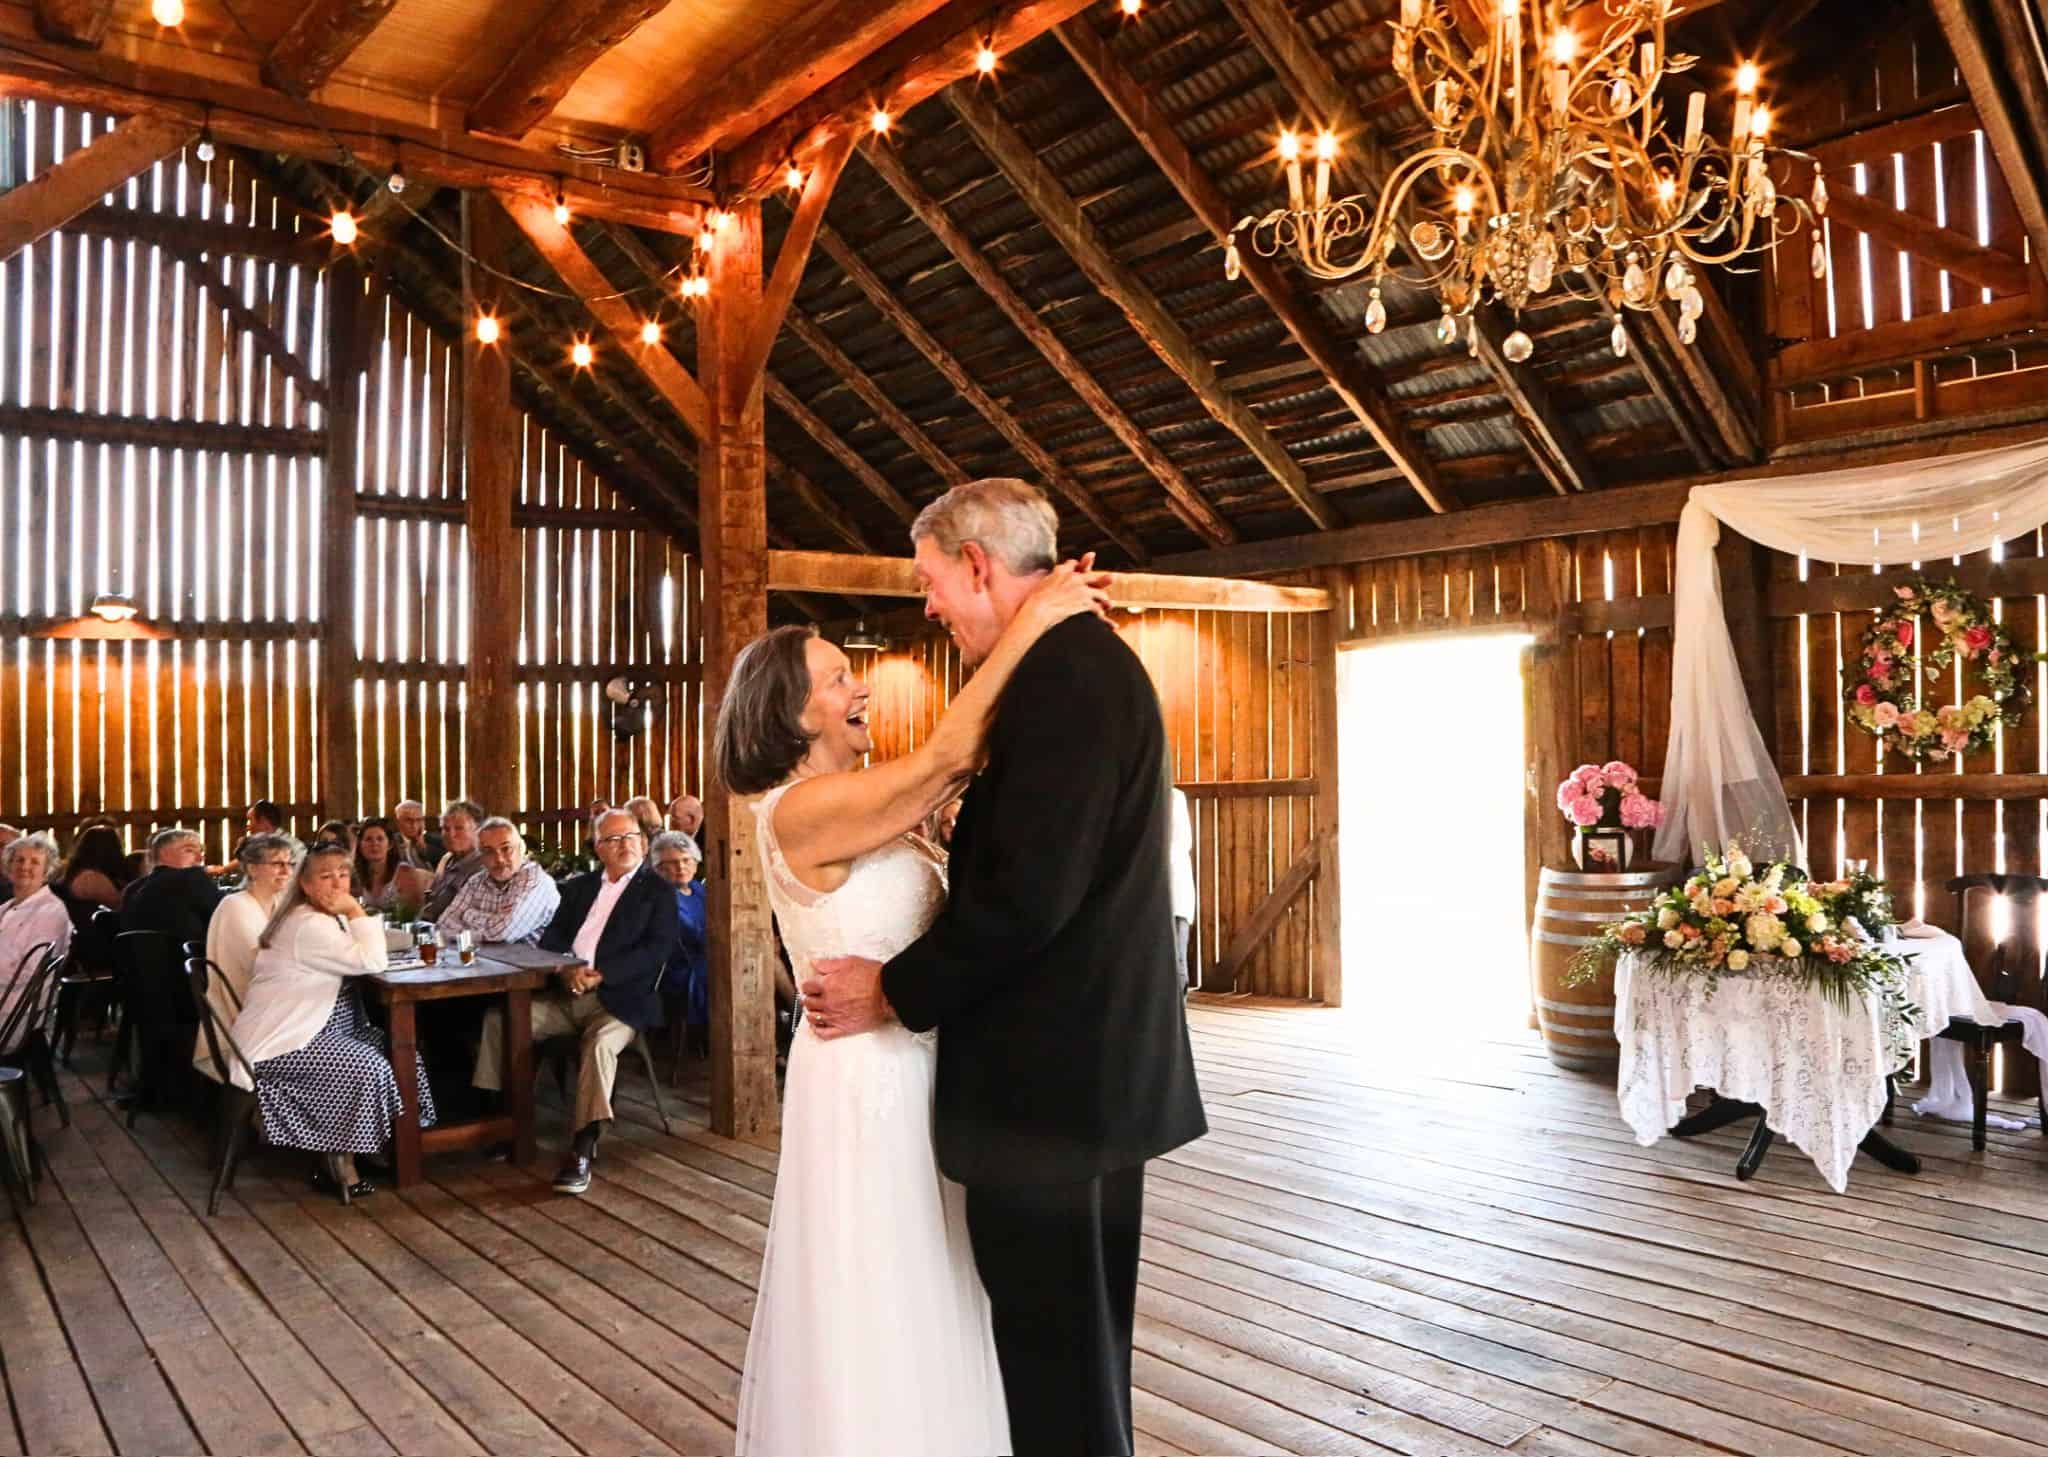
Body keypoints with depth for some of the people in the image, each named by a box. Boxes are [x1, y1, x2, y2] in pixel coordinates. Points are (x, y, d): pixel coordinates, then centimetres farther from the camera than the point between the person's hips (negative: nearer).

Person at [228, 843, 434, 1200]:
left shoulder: (326, 918, 14)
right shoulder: (308, 925, -21)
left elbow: (364, 956, 11)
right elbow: (372, 962, -27)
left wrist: (353, 912, -2)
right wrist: (357, 911, -20)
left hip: (308, 1029, 11)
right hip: (280, 1042, -11)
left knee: (392, 1048, 0)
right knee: (368, 1067, -24)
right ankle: (338, 1163, -8)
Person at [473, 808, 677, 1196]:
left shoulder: (658, 891, 3)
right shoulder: (580, 887, 20)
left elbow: (656, 950, -9)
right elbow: (551, 938, 12)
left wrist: (600, 974, -19)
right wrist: (568, 970, -11)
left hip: (619, 999, -6)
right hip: (566, 995, 6)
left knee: (601, 1044, -34)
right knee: (498, 1018, -11)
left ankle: (582, 1151, -31)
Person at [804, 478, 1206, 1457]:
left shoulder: (1063, 677, -20)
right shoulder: (1084, 662, 12)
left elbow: (1028, 893, -25)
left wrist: (896, 990, -12)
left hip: (1049, 1077, -10)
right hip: (1092, 1059, 10)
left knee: (1051, 1343, 4)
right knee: (1079, 1334, 22)